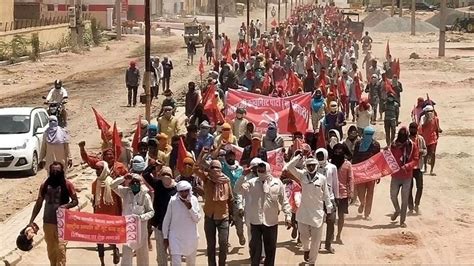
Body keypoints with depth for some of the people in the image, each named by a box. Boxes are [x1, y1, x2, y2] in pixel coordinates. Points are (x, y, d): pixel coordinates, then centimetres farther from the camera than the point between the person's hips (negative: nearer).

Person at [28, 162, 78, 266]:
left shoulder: (67, 184, -6)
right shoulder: (45, 185, 2)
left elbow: (75, 201, 1)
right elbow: (38, 203, 7)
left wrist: (67, 205, -21)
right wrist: (31, 220, 2)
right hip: (47, 222, 3)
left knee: (60, 247, -11)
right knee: (50, 248, 13)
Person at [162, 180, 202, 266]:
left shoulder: (194, 200, -5)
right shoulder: (173, 200, -9)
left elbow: (197, 219, -5)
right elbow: (167, 219, -1)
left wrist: (190, 207, -20)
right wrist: (165, 237, 1)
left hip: (191, 237, 2)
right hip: (175, 237, -2)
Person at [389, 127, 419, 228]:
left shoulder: (412, 146, -5)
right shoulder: (394, 145, -1)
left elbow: (416, 160, -7)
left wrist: (407, 166, -21)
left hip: (407, 176, -2)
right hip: (395, 175, 2)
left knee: (405, 199, 2)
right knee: (393, 196, 6)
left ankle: (402, 220, 12)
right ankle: (397, 210, 37)